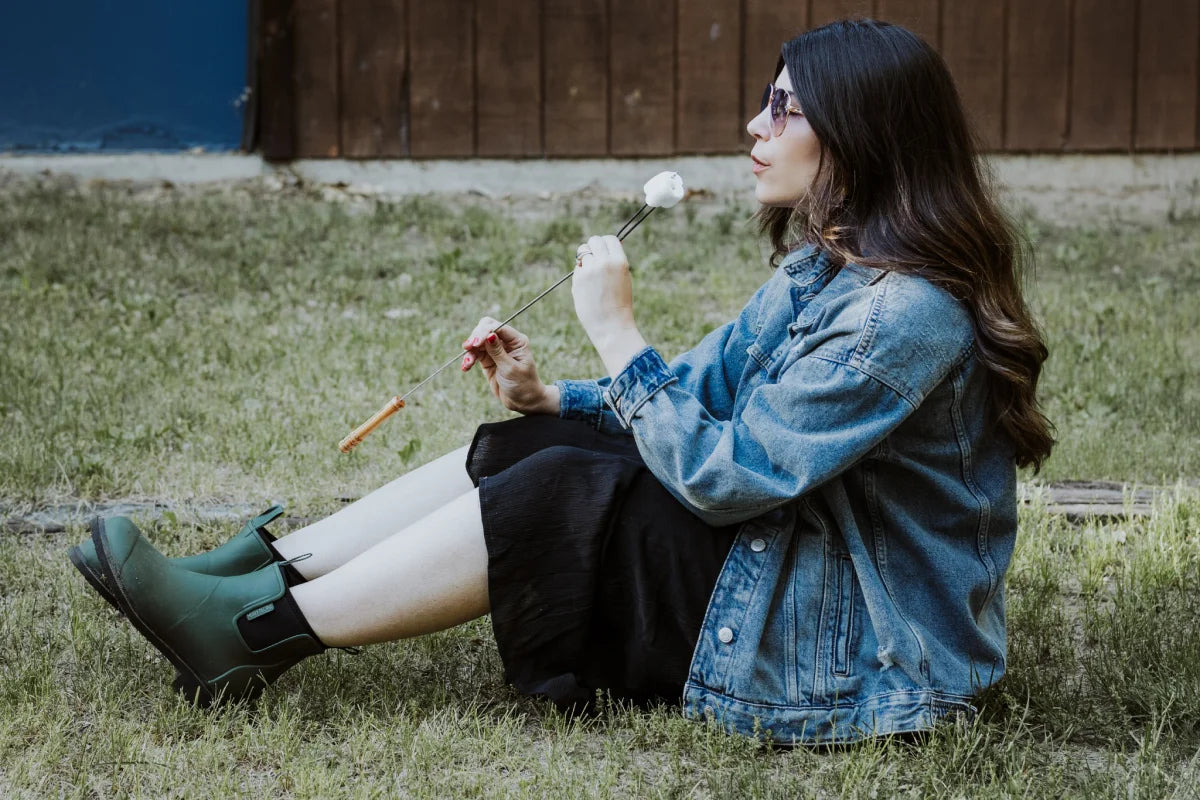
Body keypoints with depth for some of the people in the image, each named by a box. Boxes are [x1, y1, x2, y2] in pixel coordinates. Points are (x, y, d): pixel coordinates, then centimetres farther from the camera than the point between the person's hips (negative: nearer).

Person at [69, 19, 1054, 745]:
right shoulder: (823, 270, 7)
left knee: (551, 499, -16)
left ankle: (257, 627, -8)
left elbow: (722, 474, -25)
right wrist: (547, 398, 0)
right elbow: (701, 398, 14)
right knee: (522, 452, 0)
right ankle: (255, 571, 1)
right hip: (782, 566, 9)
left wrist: (616, 329, -19)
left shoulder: (906, 313, -25)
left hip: (853, 641, -9)